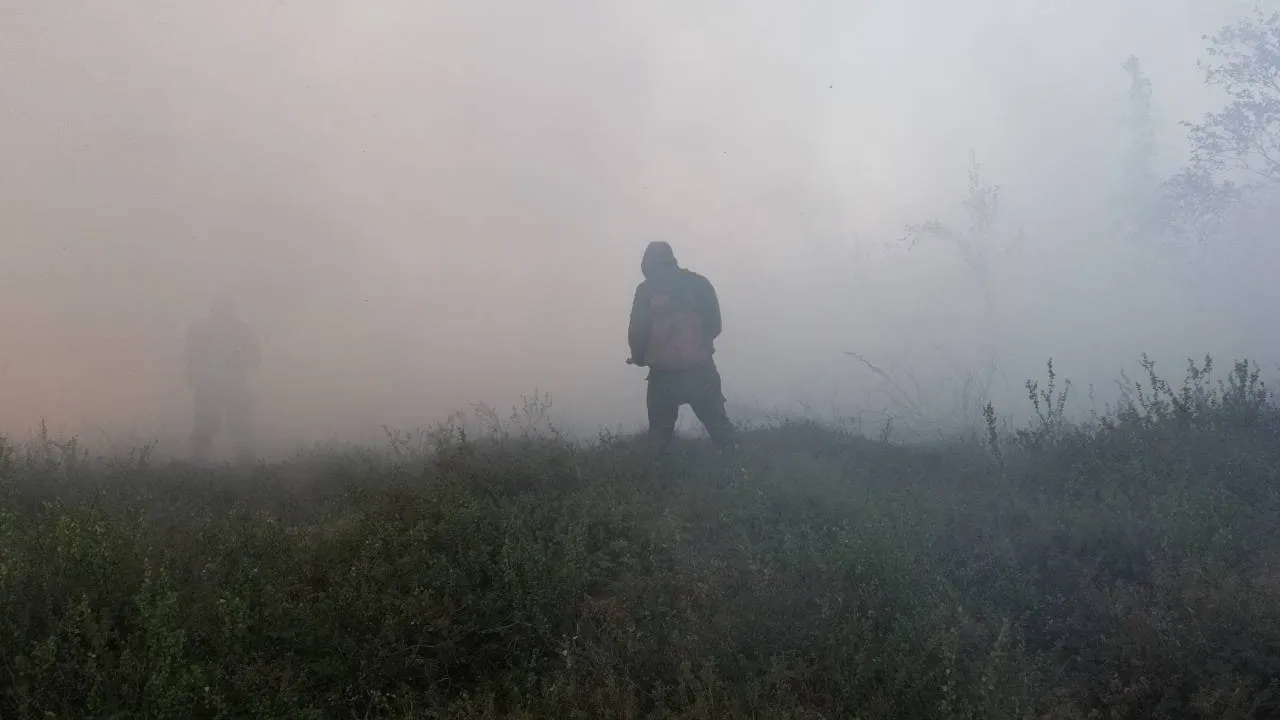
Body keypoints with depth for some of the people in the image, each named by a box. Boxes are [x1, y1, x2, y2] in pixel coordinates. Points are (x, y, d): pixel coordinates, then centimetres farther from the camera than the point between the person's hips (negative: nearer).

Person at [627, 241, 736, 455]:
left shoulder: (646, 290, -4)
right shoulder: (699, 283, 6)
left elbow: (638, 332, -6)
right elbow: (715, 324, 10)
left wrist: (639, 357, 13)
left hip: (663, 373, -2)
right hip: (701, 369, 2)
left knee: (661, 432, 11)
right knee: (719, 425, 13)